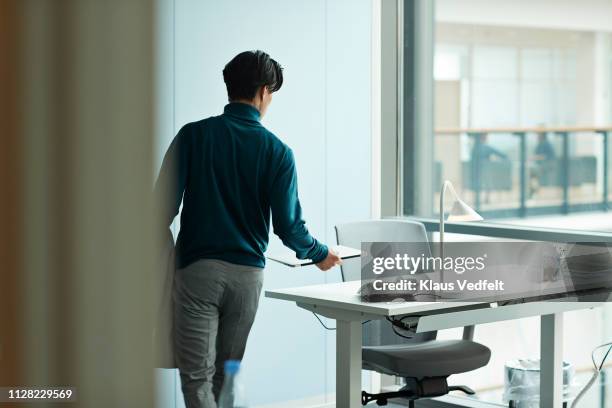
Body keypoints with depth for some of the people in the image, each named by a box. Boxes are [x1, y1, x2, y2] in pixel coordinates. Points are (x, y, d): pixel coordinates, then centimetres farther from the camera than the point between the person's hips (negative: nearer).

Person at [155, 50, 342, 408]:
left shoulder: (193, 135, -3)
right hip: (247, 272, 2)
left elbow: (165, 204, -7)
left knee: (197, 376, -2)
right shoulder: (277, 151, -2)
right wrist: (319, 254, 16)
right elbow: (288, 224, -2)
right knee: (227, 374, 17)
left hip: (197, 269, -2)